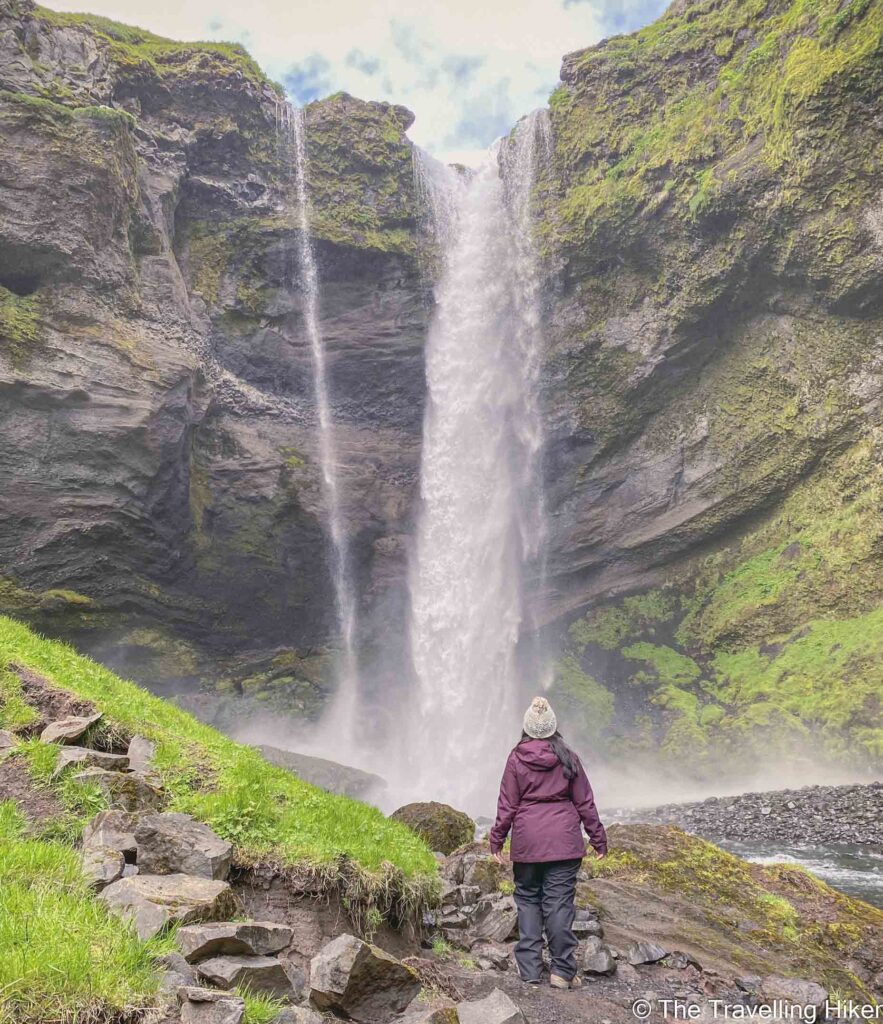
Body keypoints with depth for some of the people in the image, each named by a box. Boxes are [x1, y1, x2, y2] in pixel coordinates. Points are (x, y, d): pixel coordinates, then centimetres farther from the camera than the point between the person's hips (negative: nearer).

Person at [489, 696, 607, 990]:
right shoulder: (568, 759, -1)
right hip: (564, 842, 0)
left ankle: (529, 969, 14)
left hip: (527, 842, 0)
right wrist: (598, 838, 12)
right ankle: (563, 971, 7)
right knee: (559, 903, 4)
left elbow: (507, 805, -1)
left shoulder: (516, 759, -3)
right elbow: (585, 802, 4)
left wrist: (497, 840, 7)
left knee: (527, 900, 11)